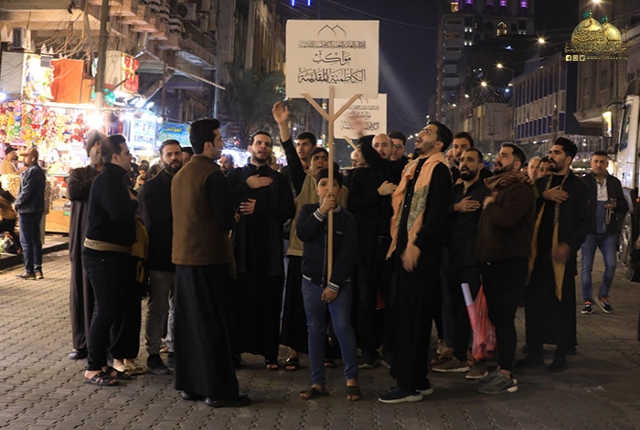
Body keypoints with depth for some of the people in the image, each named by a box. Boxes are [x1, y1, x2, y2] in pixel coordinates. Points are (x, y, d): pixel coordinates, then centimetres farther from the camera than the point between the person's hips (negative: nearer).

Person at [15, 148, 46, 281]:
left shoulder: (31, 172, -16)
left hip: (27, 210, -10)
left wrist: (17, 204, -6)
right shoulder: (40, 171, 14)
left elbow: (26, 191, -21)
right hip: (37, 209, 10)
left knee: (26, 241, -4)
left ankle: (29, 271, -3)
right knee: (36, 240, 11)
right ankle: (38, 269, 13)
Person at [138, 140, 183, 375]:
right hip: (161, 257, -4)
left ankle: (174, 348, 22)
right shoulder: (151, 187, -3)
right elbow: (151, 222, -10)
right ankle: (153, 354, 8)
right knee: (158, 308, 1)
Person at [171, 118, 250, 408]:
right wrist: (235, 217, 4)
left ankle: (189, 385, 18)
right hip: (210, 257, -8)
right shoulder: (212, 174, -15)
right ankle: (218, 390, 1)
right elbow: (227, 220, -18)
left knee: (189, 321, 12)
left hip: (183, 256, 8)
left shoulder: (180, 175, 12)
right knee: (214, 325, -3)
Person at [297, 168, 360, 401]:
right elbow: (302, 234, -13)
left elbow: (347, 255, -9)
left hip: (339, 283, -3)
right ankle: (318, 382, 9)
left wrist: (334, 285, -14)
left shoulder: (347, 218, -2)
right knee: (315, 331, 5)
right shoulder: (308, 210, 6)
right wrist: (321, 212, -17)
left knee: (343, 328, -10)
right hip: (311, 281, 3)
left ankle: (352, 379, -2)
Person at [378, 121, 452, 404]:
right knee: (407, 316, 12)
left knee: (414, 317, -6)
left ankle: (410, 385, -1)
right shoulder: (414, 167, 17)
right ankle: (417, 379, 20)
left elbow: (438, 213, -18)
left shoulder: (438, 170, -9)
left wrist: (417, 246, -21)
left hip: (421, 254, -9)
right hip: (405, 250, 9)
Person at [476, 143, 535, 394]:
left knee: (504, 318, -8)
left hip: (510, 262, -9)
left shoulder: (520, 189, -11)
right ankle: (501, 368, 21)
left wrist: (488, 206, -11)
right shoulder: (496, 187, 19)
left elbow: (507, 218, -27)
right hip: (492, 260, 9)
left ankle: (506, 376, -3)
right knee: (496, 317, 13)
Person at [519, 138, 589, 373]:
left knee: (562, 305, 2)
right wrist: (543, 195, -15)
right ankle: (535, 353, 15)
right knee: (534, 303, 6)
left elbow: (583, 222, -6)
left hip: (561, 253, -5)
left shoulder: (578, 186, 0)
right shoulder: (541, 183, 15)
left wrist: (569, 245, -18)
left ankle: (561, 355, 11)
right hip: (538, 251, 5)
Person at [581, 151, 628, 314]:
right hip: (589, 230, -3)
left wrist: (616, 205, -9)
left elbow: (624, 206, 12)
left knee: (611, 265, -3)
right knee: (587, 267, 2)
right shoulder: (584, 182, -2)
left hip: (609, 232, 3)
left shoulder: (615, 183, 9)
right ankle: (587, 300, 11)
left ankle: (603, 296, 17)